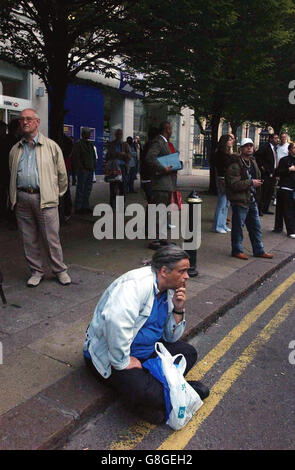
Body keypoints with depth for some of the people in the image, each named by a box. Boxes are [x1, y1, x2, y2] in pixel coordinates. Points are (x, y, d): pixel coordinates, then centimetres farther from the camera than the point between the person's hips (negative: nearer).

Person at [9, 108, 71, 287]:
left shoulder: (51, 146, 5)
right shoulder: (15, 150, 15)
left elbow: (62, 173, 8)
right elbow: (12, 174, 22)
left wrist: (58, 193, 10)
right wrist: (15, 195, 16)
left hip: (45, 198, -4)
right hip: (22, 199, 4)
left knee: (52, 238, -1)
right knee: (29, 239, 8)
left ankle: (60, 270, 15)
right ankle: (36, 272, 21)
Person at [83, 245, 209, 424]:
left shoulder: (168, 291, 4)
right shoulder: (137, 284, -26)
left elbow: (171, 337, 9)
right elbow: (116, 320, -43)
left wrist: (178, 310, -8)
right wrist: (122, 362, -32)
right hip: (109, 354, -9)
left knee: (188, 352, 2)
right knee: (147, 394, -31)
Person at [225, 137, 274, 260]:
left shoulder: (253, 162, 14)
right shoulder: (235, 165, -15)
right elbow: (234, 184, -24)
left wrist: (258, 183, 12)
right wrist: (251, 183, -20)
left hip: (252, 199, 9)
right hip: (239, 200, -9)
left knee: (256, 226, 14)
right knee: (238, 226, 1)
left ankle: (259, 251, 25)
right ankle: (237, 250, 16)